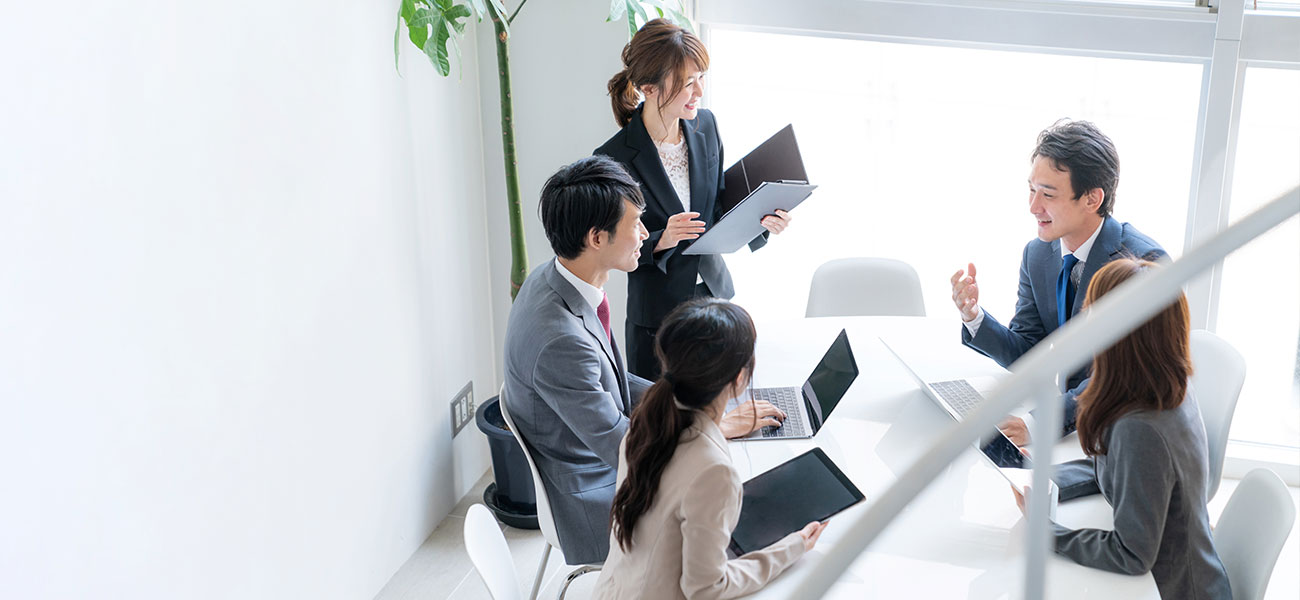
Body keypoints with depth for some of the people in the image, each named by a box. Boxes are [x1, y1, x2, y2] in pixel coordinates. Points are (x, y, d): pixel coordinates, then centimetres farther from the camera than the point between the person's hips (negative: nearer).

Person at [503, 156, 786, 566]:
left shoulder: (551, 279, -3)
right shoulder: (559, 339, -34)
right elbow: (623, 449, -25)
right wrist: (717, 427, -13)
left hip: (603, 458, 9)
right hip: (588, 503, -9)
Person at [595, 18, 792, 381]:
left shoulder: (705, 125, -2)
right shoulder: (614, 159, -20)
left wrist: (760, 220, -10)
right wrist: (660, 241, -28)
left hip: (715, 294, 5)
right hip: (657, 314, -5)